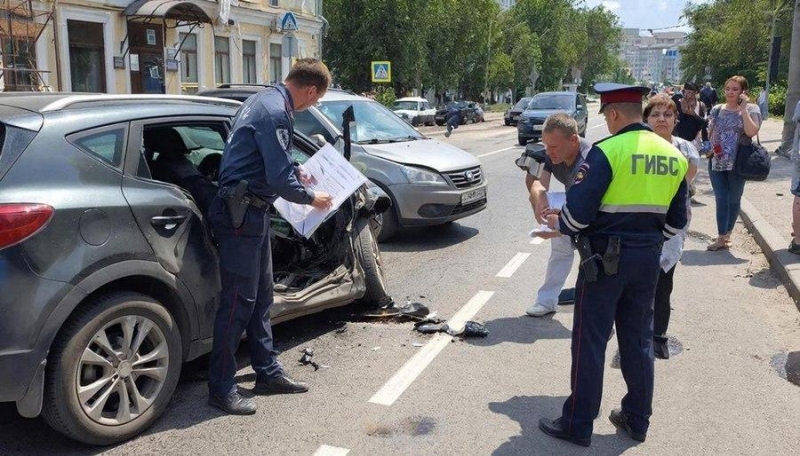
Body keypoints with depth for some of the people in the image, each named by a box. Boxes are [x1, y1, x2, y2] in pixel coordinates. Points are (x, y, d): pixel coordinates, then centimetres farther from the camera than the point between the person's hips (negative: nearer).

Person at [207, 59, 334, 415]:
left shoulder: (264, 100, 13)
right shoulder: (275, 113, -19)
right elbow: (280, 181, -20)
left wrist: (296, 174, 28)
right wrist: (311, 198, -5)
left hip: (250, 211, 11)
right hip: (242, 214, -11)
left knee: (261, 297, 15)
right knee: (238, 301, -4)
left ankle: (268, 373, 26)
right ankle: (221, 389, 7)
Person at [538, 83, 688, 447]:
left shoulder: (607, 151, -15)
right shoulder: (673, 155, 5)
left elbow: (579, 210, -19)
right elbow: (676, 220, 10)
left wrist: (559, 224, 2)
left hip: (605, 257, -6)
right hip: (648, 260, 6)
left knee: (590, 342, 3)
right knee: (639, 340, 17)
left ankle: (577, 425, 13)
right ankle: (637, 420, 29)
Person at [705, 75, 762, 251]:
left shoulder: (751, 109, -4)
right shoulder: (717, 109, 7)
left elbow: (751, 132, -20)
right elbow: (710, 132, 14)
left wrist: (743, 108, -19)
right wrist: (707, 147, -3)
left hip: (738, 164, -2)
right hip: (717, 162, 3)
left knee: (734, 200, 9)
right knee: (721, 200, 0)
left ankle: (726, 235, 23)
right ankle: (722, 238, 2)